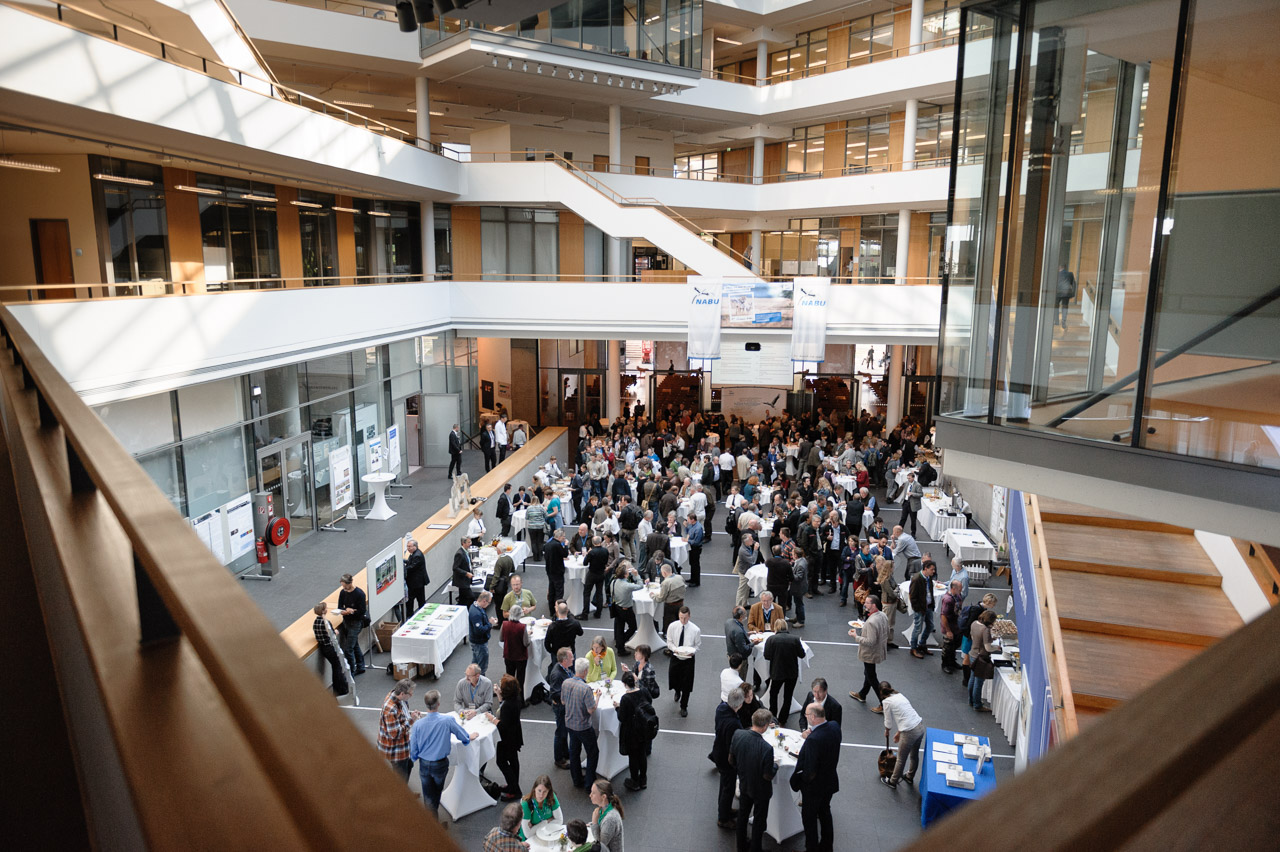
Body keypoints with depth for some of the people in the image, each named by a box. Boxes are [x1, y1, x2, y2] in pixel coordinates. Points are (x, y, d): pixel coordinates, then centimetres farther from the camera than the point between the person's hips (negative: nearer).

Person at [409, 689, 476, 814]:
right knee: (437, 791, 26)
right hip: (441, 764, 0)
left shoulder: (418, 724, -18)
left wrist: (414, 758, 16)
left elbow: (413, 748, -6)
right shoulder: (448, 720, -22)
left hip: (424, 764, 0)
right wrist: (469, 738, 18)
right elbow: (462, 735, -5)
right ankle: (434, 812, 44)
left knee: (428, 795, 17)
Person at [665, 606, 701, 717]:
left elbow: (698, 645, -4)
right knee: (673, 679, 15)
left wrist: (692, 652, -24)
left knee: (686, 684, 7)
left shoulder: (695, 630, -17)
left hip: (688, 659, -2)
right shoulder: (672, 626, -13)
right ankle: (677, 692, 54)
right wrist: (675, 648, -19)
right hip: (675, 657, 2)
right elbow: (669, 641, 0)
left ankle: (683, 707, 29)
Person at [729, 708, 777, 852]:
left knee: (742, 815, 27)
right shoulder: (766, 748, -36)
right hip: (760, 790, -5)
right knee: (759, 821, 20)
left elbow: (731, 760, -6)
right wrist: (775, 766, -4)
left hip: (744, 785, 5)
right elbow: (768, 776, -24)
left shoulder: (738, 735, -21)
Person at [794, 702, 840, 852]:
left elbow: (810, 770, -30)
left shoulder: (814, 739, -37)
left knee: (809, 818, 15)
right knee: (825, 813, 28)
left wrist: (801, 780, -11)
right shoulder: (834, 726, -13)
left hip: (814, 786, -8)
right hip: (830, 782, 8)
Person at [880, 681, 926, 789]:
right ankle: (910, 777, 52)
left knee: (901, 760, 15)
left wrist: (886, 731, 22)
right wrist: (899, 732, 31)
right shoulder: (899, 695, 13)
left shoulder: (887, 701, -8)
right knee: (914, 755, 30)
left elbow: (888, 723, 0)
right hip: (920, 726, 7)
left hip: (910, 732, -7)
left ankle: (892, 782, 35)